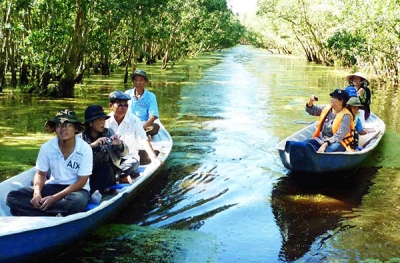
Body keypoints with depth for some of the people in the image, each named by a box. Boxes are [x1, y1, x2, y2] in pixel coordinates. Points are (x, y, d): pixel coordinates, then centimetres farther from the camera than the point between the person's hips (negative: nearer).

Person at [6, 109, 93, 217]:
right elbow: (40, 174, 3)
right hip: (53, 186, 4)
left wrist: (55, 198, -23)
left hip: (77, 189, -4)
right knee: (13, 197, -20)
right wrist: (37, 193, -20)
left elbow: (81, 181, -14)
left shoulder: (85, 149, -14)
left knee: (76, 203, -43)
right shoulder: (47, 147, -6)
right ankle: (57, 219, -28)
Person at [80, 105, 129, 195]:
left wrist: (120, 144, -16)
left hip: (107, 174, 1)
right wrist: (92, 145, -32)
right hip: (88, 175, -1)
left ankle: (93, 195, -39)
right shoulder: (82, 137, 0)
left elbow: (124, 153, 6)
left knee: (106, 167, -31)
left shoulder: (109, 133, 5)